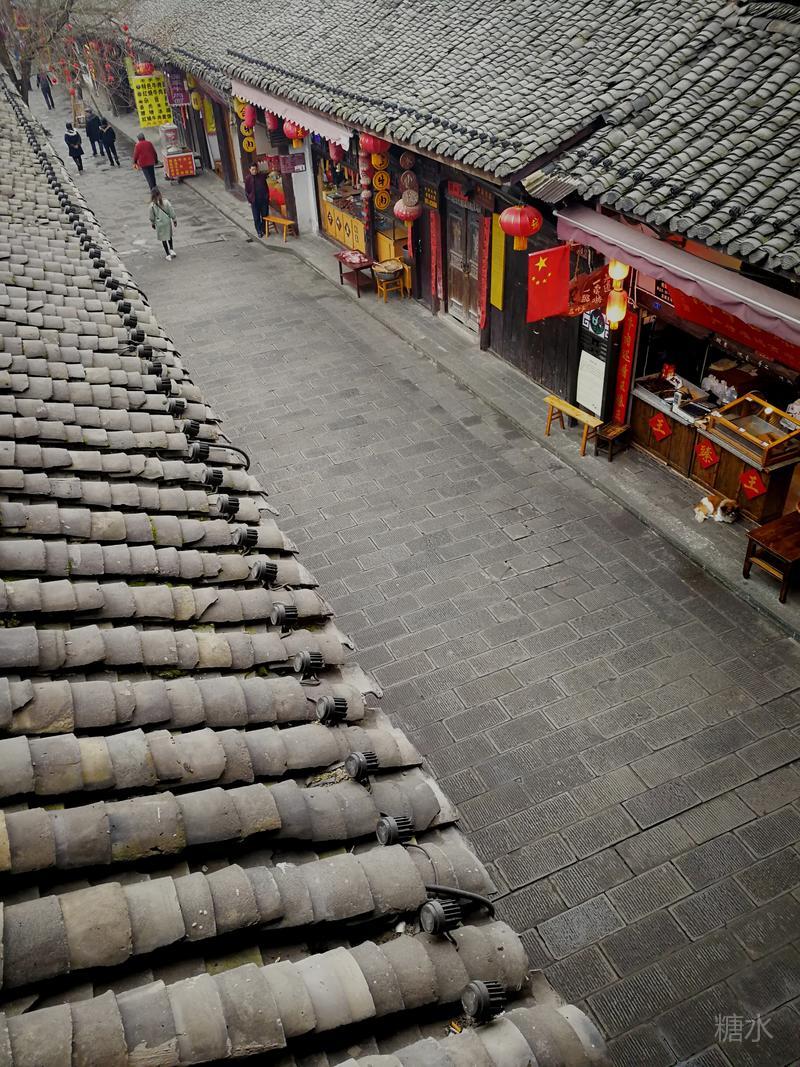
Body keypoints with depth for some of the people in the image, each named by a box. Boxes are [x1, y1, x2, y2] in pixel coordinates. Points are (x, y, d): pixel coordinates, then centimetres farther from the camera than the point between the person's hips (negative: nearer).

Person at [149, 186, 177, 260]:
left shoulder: (152, 205, -17)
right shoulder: (166, 202, -15)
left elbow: (152, 216, -6)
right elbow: (171, 211, -7)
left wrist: (152, 223, 11)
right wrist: (174, 220, 7)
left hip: (159, 224, -2)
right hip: (167, 221, 2)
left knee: (163, 238, 12)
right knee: (169, 236, 25)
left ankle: (168, 254, 16)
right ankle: (171, 250, 27)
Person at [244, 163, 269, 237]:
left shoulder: (262, 176, 2)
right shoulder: (248, 179, -2)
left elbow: (266, 187, 10)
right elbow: (246, 191, 3)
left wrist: (267, 197, 6)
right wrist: (249, 200, -2)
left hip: (264, 200, 1)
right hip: (254, 202, -1)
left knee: (265, 216, 7)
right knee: (256, 218, 2)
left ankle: (264, 230, 20)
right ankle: (259, 232, 12)